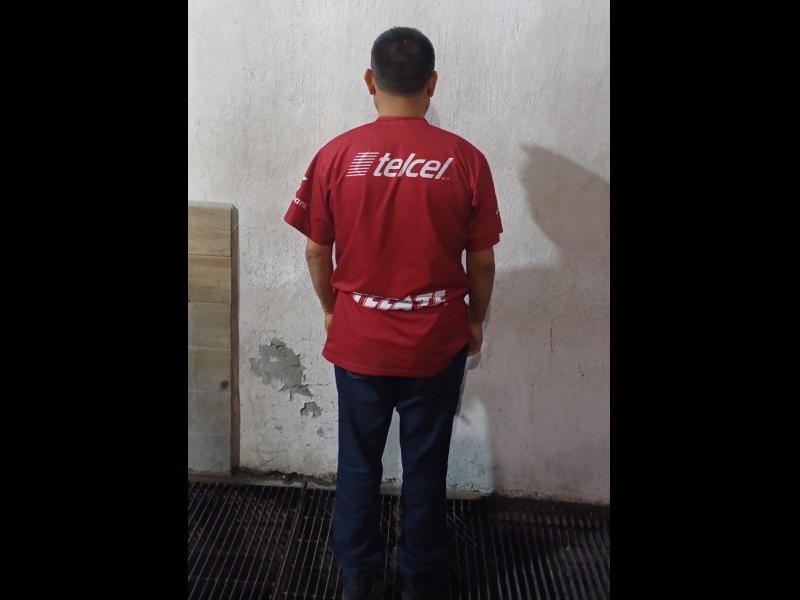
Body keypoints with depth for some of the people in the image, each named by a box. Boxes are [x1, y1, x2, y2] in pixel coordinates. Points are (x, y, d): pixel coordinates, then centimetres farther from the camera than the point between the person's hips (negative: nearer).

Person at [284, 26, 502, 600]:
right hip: (437, 343, 0)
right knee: (426, 466, 16)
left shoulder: (335, 155, -8)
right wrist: (476, 319, 12)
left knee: (359, 464, 17)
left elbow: (317, 251, -2)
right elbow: (482, 261, -4)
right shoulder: (465, 159, -10)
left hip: (358, 341, 1)